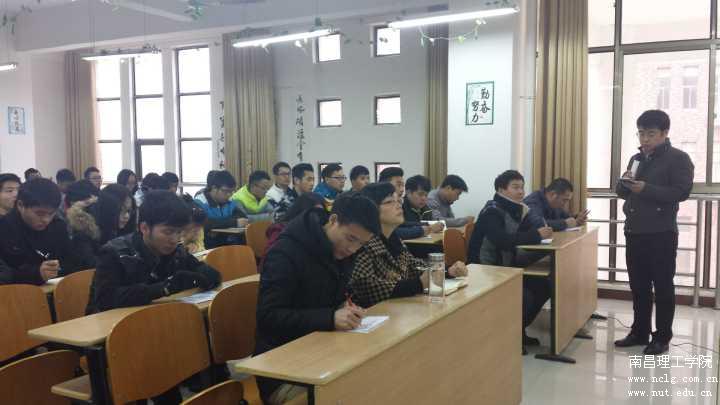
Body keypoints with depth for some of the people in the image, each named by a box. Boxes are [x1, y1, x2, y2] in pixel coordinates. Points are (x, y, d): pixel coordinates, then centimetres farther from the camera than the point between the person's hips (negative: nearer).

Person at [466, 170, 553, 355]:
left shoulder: (517, 210, 9)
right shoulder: (492, 212, -19)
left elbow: (524, 234, 4)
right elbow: (502, 240, -34)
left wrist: (541, 233, -17)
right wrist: (536, 235, -31)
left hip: (505, 267, 9)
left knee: (543, 286, 0)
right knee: (525, 297, -22)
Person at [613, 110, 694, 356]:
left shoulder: (678, 158, -4)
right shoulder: (636, 159, 16)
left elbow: (681, 192, -15)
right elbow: (621, 192, 17)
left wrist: (646, 189, -22)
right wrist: (624, 183, -6)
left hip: (661, 234, -6)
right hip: (634, 232, 6)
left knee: (662, 286, 2)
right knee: (638, 286, 12)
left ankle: (662, 337, 12)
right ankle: (640, 332, 23)